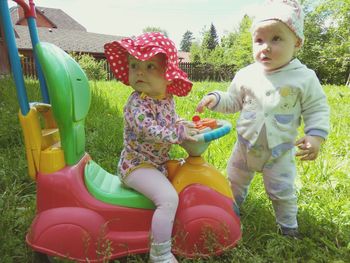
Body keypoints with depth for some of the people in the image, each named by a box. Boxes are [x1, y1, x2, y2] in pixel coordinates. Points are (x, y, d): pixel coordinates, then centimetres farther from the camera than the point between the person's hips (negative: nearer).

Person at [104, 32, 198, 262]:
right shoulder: (136, 103, -22)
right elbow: (150, 131, -34)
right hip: (137, 165, -9)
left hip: (159, 162, 9)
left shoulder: (167, 98, 3)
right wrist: (179, 133, -27)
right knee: (169, 198, -25)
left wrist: (183, 124, 0)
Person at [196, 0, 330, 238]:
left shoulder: (304, 77, -13)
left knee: (282, 191, 11)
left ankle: (288, 223, 39)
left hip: (280, 150, -2)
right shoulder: (246, 75, -7)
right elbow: (232, 102, 4)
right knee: (235, 180, 21)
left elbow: (317, 110, -7)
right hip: (246, 146, 3)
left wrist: (316, 136, -20)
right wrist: (215, 99, -13)